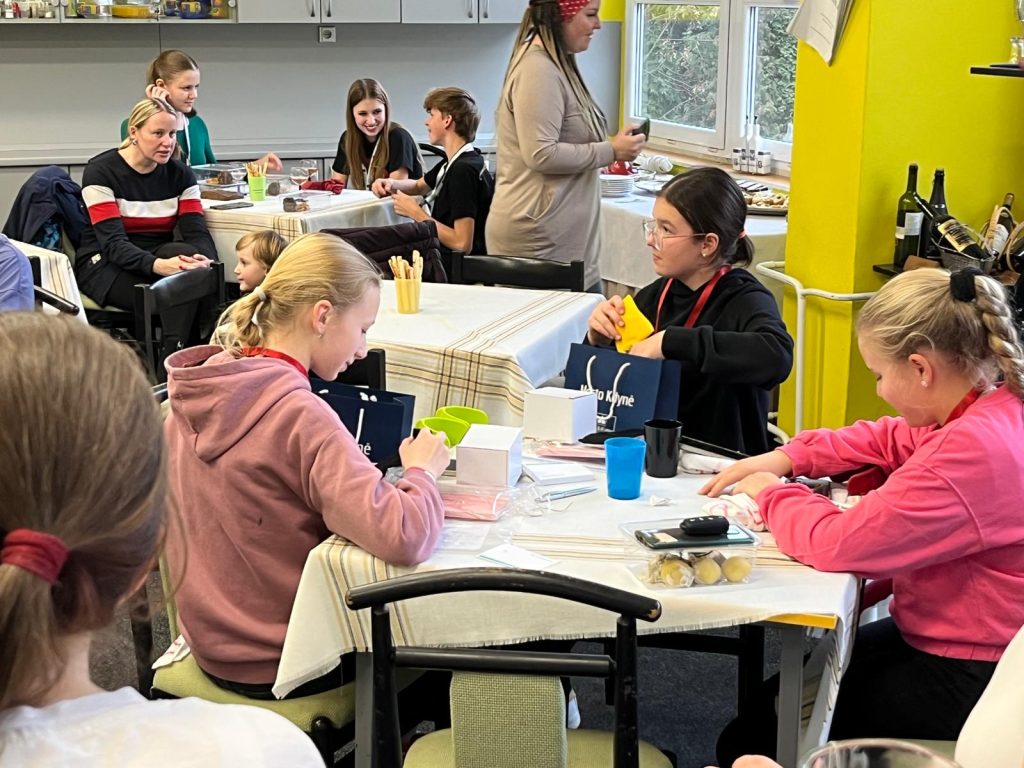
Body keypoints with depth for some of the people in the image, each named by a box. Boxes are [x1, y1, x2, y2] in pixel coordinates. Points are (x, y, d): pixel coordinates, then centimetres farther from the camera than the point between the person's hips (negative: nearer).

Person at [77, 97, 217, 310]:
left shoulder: (180, 174, 4)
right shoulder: (100, 171, -10)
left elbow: (198, 232, -7)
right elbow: (113, 243, -19)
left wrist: (206, 260, -33)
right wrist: (157, 266, -39)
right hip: (105, 264, -4)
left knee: (187, 254, -31)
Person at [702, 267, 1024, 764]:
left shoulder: (975, 450, -32)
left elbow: (837, 543, -28)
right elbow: (891, 440, 18)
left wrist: (771, 495, -8)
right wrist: (790, 457, 7)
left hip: (966, 685, -9)